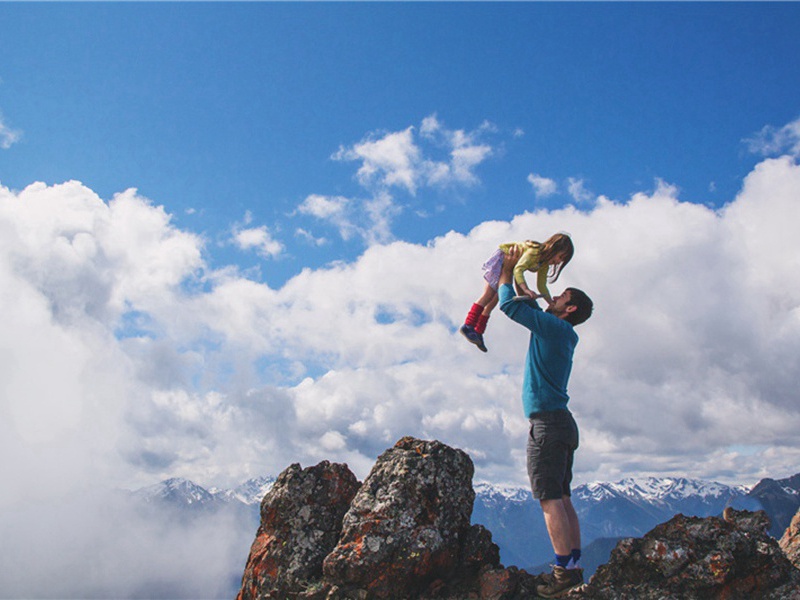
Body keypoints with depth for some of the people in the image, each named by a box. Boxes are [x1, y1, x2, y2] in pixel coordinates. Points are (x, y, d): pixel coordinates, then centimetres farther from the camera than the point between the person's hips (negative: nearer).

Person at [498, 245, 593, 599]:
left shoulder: (554, 326, -8)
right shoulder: (562, 334, 18)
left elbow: (510, 305, -6)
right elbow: (530, 308, 32)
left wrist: (507, 270, 8)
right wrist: (516, 275, 31)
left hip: (547, 421, -10)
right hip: (562, 423, 10)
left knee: (550, 499, -10)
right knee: (562, 499, 9)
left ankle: (565, 570, -11)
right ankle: (574, 567, 10)